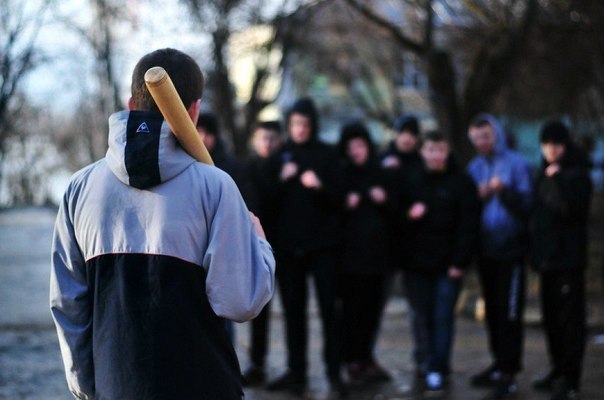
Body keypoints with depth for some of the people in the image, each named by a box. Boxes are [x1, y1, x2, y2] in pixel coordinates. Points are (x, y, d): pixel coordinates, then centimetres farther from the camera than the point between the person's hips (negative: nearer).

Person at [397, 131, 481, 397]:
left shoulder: (461, 182, -3)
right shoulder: (412, 181, 7)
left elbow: (468, 225, -7)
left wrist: (460, 262, -13)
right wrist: (408, 214, -12)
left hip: (448, 264, -3)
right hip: (417, 262, 3)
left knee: (443, 317, -5)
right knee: (421, 317, 6)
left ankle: (437, 371, -3)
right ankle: (424, 363, 20)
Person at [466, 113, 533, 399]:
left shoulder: (516, 163, -8)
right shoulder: (474, 167, 8)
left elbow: (526, 205, -12)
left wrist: (504, 191, -27)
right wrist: (478, 197, -9)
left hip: (511, 249, -6)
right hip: (486, 250, 6)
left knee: (509, 312, -8)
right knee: (492, 311, 12)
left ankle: (509, 374, -7)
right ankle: (500, 363, 23)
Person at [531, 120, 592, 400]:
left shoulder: (577, 174, -9)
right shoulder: (544, 173, 14)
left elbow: (570, 208, -23)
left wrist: (556, 179, -25)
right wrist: (535, 245, 14)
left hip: (568, 257, -8)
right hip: (547, 254, 8)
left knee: (570, 318, -7)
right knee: (551, 316, 13)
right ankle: (558, 370, 23)